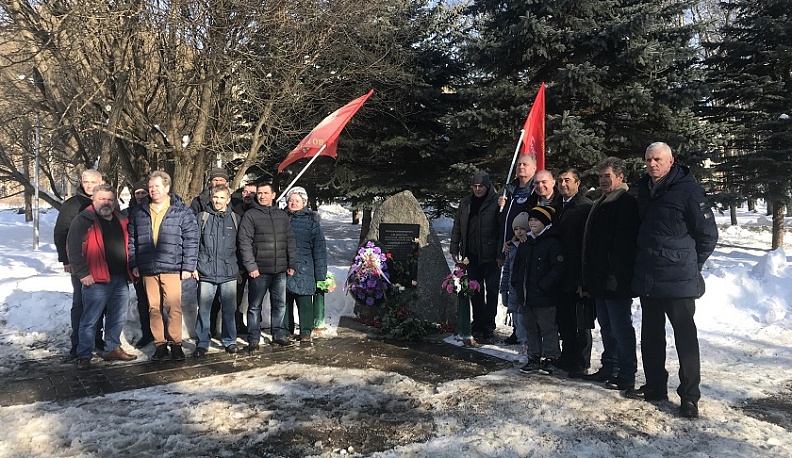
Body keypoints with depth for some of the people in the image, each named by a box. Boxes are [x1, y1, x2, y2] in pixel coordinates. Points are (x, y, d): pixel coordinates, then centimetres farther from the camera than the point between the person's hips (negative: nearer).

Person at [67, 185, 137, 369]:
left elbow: (127, 245, 26)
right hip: (97, 279, -6)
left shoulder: (120, 220, 15)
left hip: (121, 279, 7)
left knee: (118, 318, 14)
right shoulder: (83, 220, -5)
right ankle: (84, 356, 8)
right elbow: (73, 248, -11)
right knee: (90, 319, -1)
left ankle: (113, 349, 27)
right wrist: (82, 273, -15)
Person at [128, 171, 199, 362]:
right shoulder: (138, 213, 12)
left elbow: (190, 241, -2)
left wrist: (188, 266, -7)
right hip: (147, 269, 4)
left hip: (172, 268, -3)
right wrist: (134, 264, 8)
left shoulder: (181, 212, 0)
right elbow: (131, 240, 15)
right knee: (154, 308, 7)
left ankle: (175, 343, 8)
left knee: (174, 307, -4)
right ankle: (160, 344, 16)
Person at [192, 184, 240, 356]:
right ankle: (202, 343, 12)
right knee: (203, 310, 2)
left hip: (229, 273, 1)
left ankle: (229, 341, 20)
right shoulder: (202, 217, 5)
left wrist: (240, 266, 10)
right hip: (206, 272, -1)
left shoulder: (235, 219, 8)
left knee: (229, 309, 7)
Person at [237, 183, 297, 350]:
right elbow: (244, 242, -7)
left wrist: (292, 264, 7)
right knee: (255, 306, 4)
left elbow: (290, 241, 13)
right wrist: (251, 266, -14)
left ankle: (279, 334, 24)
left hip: (280, 270, 4)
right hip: (259, 270, -4)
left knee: (280, 304, 12)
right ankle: (253, 339, 13)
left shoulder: (282, 215, 12)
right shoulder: (250, 215, -2)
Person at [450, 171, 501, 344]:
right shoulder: (466, 203, 10)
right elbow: (457, 227, 16)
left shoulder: (496, 202, -6)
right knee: (475, 292, 10)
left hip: (491, 256, -5)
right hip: (472, 256, 5)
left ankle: (488, 328, 8)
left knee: (491, 292, 1)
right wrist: (454, 249, 12)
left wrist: (501, 253, -12)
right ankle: (478, 327, 19)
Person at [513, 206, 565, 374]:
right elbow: (517, 264, 22)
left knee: (547, 327, 2)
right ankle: (534, 358, 25)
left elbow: (558, 268, -17)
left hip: (544, 297, -8)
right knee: (530, 327, 15)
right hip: (525, 296, 8)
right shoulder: (526, 243, 13)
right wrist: (517, 282, 9)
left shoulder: (552, 243, -11)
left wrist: (543, 286, -18)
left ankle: (549, 358, 14)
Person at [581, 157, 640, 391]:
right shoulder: (600, 204, 18)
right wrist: (590, 276, 17)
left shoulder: (627, 203, -12)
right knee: (606, 327, 17)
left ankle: (626, 374, 8)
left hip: (617, 281, -10)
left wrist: (618, 275, -24)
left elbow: (625, 243, -21)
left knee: (621, 328, -1)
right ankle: (609, 368, 28)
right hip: (601, 280, 10)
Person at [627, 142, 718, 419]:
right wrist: (645, 263, 16)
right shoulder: (644, 190, 10)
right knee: (651, 336, 15)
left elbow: (708, 234, -7)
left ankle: (689, 396, 11)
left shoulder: (688, 190, -11)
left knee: (685, 337, 1)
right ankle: (655, 387, 28)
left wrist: (691, 264, 0)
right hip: (648, 279, 7)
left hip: (679, 280, -7)